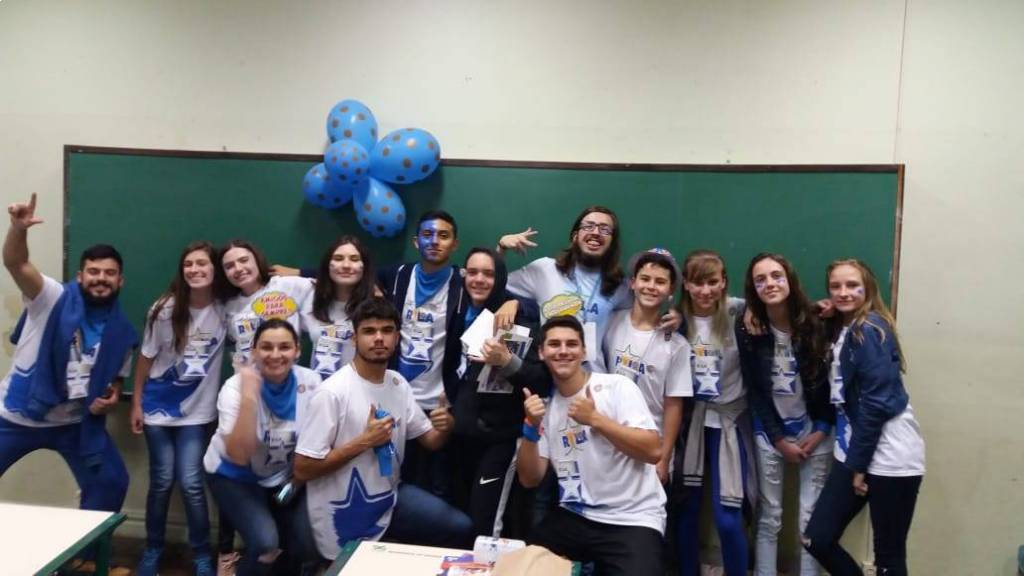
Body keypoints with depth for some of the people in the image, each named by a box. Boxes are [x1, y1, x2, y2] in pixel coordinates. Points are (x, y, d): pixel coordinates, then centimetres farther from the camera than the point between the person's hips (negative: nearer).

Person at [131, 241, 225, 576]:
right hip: (158, 407, 1)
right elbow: (146, 357, 0)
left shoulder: (225, 310, -11)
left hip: (196, 411, -1)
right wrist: (136, 403, 2)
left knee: (190, 483, -4)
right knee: (162, 481, 7)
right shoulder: (165, 309, -9)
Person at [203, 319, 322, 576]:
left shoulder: (311, 382, -14)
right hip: (235, 476, -3)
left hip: (287, 476, 3)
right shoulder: (236, 387, -22)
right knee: (265, 543, -23)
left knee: (307, 546, -9)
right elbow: (239, 456, -32)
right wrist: (249, 395, -38)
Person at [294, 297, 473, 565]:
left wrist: (444, 428, -15)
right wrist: (364, 441, -24)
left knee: (460, 529, 2)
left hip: (389, 498, 7)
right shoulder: (333, 392, -21)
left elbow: (430, 441, 9)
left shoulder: (398, 383, 1)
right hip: (345, 520, -6)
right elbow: (302, 470, -21)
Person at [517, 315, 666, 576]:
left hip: (632, 519, -4)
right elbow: (530, 480, 4)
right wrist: (532, 427, -10)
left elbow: (653, 451, -15)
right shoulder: (544, 404, 7)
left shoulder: (617, 386, -6)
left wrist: (595, 418, -19)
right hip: (574, 517, 4)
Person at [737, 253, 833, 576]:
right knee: (769, 518, 6)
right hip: (770, 433, 1)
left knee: (811, 519, 3)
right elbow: (754, 390, -4)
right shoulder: (748, 330, -8)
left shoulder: (814, 323, -10)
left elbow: (830, 380, -3)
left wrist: (821, 431, -6)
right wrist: (780, 440, -5)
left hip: (814, 431, 0)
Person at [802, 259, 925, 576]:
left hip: (889, 457, -8)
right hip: (854, 452, 8)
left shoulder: (870, 330, -13)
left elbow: (877, 402, -16)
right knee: (817, 539, 6)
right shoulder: (839, 329, 13)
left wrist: (860, 465, -12)